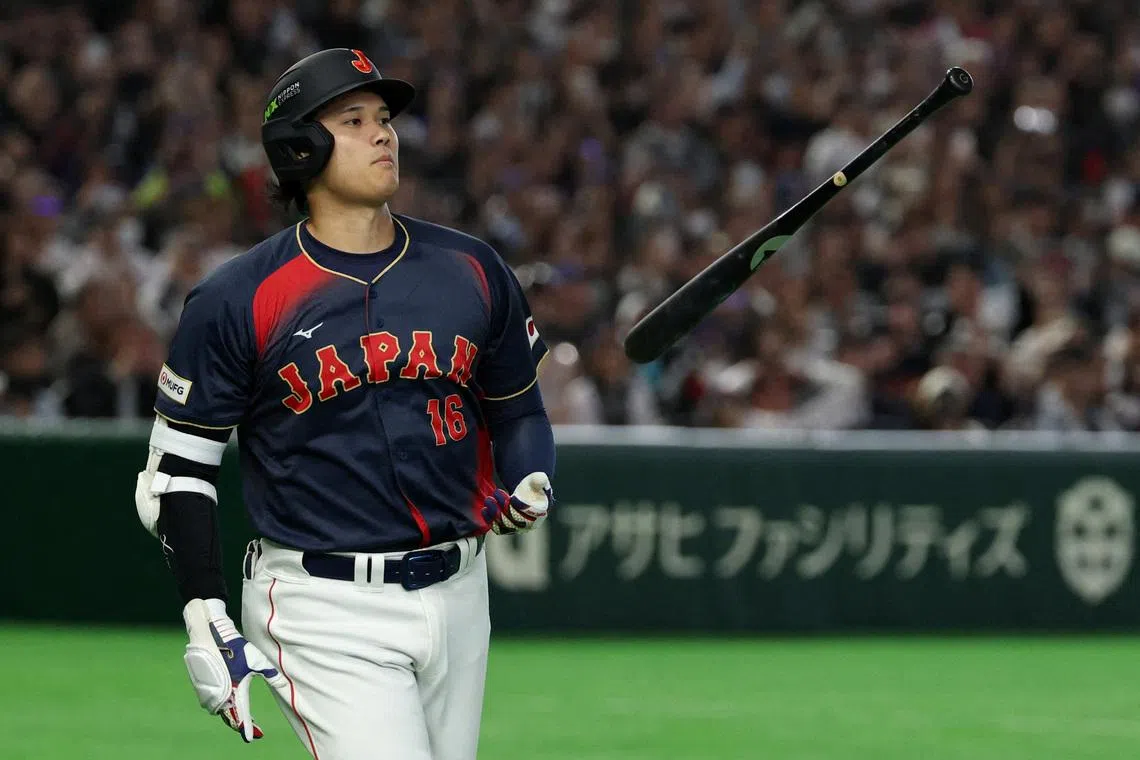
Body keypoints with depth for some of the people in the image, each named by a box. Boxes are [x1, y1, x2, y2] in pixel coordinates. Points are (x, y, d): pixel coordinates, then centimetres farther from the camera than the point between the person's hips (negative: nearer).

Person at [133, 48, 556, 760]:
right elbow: (178, 467, -2)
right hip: (323, 611, -5)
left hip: (457, 593, 5)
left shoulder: (472, 270, 6)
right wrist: (208, 622, -9)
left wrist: (531, 482, -4)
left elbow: (519, 409, 18)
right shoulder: (238, 300, -6)